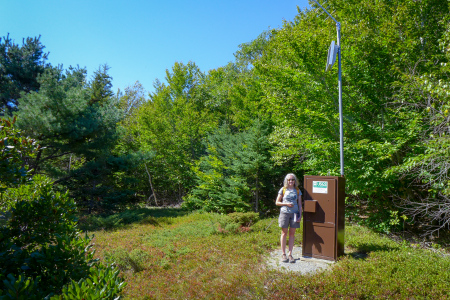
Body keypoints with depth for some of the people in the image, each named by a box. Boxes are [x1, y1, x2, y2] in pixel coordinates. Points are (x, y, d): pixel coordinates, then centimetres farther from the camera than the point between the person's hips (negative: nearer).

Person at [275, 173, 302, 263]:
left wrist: (300, 215, 0)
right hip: (284, 213, -1)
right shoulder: (283, 190, 3)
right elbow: (277, 202, 4)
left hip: (294, 213, 2)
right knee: (284, 233, 4)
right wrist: (286, 204, -10)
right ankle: (283, 254, 12)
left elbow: (299, 204, 10)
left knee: (292, 234, 4)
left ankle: (290, 254, 11)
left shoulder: (297, 191, 9)